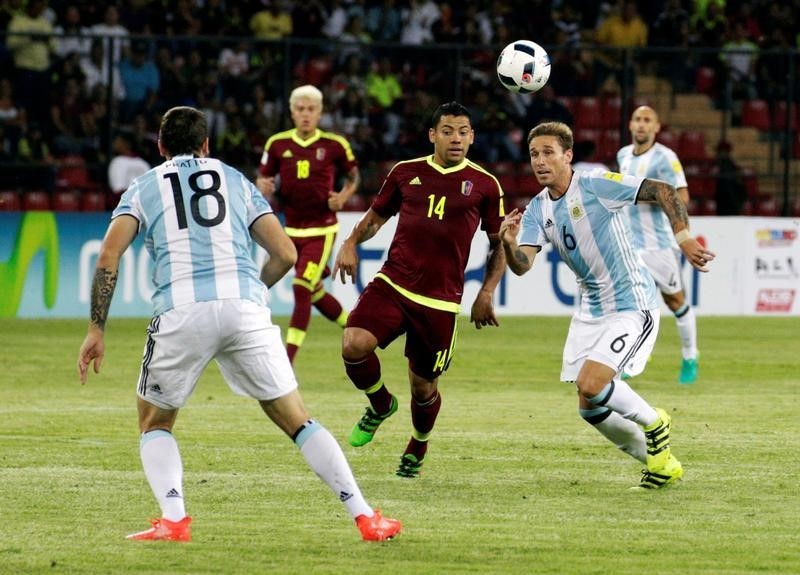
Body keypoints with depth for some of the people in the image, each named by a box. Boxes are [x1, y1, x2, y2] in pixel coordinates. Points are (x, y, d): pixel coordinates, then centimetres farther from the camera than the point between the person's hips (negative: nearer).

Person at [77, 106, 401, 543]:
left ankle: (173, 519, -3)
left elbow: (108, 256, 3)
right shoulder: (236, 180, 24)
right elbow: (285, 254, 17)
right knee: (295, 420, 11)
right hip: (244, 307, 1)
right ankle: (364, 517, 5)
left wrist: (96, 330, 4)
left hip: (181, 311, -1)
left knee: (154, 423, 19)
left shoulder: (143, 188, 19)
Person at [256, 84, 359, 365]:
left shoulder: (334, 145, -7)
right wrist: (263, 186, -15)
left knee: (302, 289, -16)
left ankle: (287, 361, -15)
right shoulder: (277, 144, -1)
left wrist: (343, 196, -11)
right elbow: (263, 178, 8)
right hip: (292, 228, 4)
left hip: (322, 229, -4)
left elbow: (353, 176, 8)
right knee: (315, 293, 14)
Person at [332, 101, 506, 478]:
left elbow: (500, 245, 11)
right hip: (391, 285, 1)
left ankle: (416, 451, 37)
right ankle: (380, 404, 10)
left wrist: (486, 293, 1)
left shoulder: (484, 185, 3)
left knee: (423, 387, 5)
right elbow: (376, 215, 21)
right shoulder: (406, 173, 8)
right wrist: (351, 243, 1)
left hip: (440, 301, -1)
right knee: (353, 345, -23)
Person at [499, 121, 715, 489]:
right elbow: (521, 266, -9)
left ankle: (654, 424, 6)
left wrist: (684, 241, -25)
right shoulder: (537, 210, 2)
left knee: (591, 384, -22)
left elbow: (664, 192, -17)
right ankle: (661, 463, 24)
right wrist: (509, 243, -31)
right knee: (589, 408, 5)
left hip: (632, 305, -8)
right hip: (590, 311, 8)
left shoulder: (596, 186, -16)